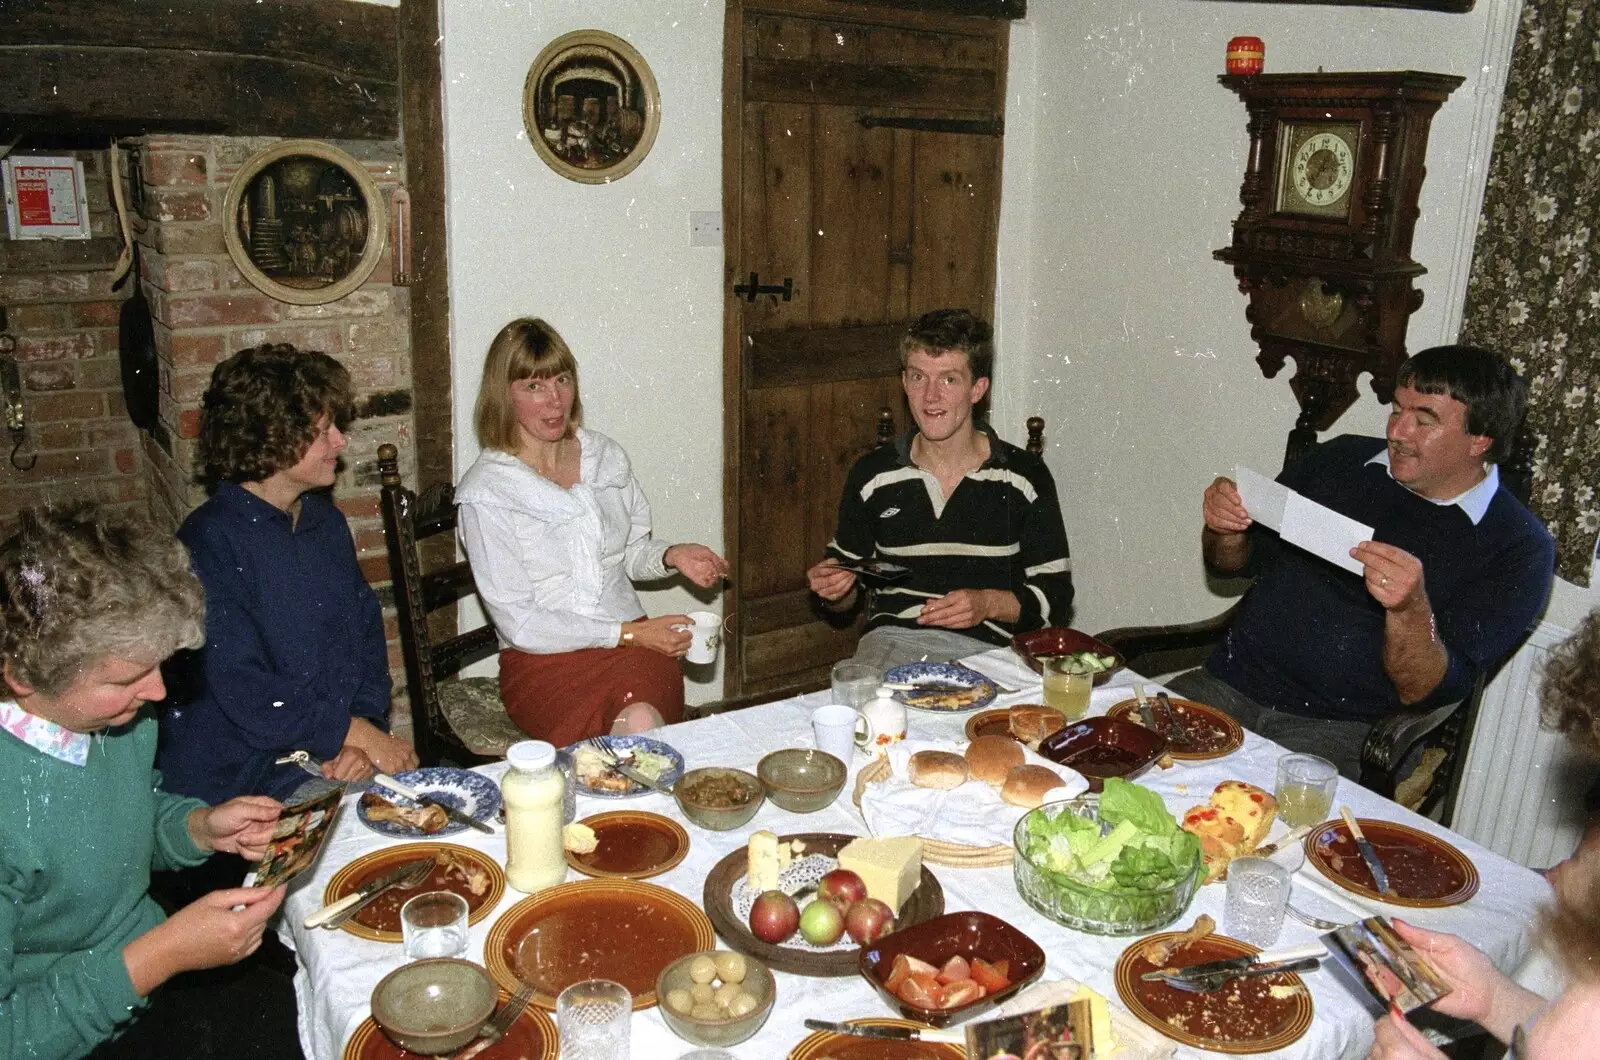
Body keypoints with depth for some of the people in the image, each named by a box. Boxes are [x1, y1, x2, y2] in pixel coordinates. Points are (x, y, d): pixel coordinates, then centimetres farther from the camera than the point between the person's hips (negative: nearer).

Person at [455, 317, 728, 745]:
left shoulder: (606, 456, 10)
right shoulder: (485, 491, -7)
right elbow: (518, 624, -10)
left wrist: (670, 556, 1)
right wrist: (628, 634, -12)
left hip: (634, 637, 4)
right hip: (544, 660, -4)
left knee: (643, 717, -31)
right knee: (638, 726, -32)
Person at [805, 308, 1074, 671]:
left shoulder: (1025, 476, 3)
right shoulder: (872, 475, 8)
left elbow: (1056, 600, 6)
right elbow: (846, 597, 19)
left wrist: (989, 604, -11)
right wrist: (833, 589, -4)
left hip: (987, 649, 0)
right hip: (891, 640, 1)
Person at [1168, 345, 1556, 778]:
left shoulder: (1519, 549, -4)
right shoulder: (1342, 458, 8)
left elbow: (1431, 694, -9)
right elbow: (1236, 562, 18)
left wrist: (1410, 609, -28)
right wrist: (1225, 528, -5)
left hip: (1340, 731, -4)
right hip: (1228, 685, 4)